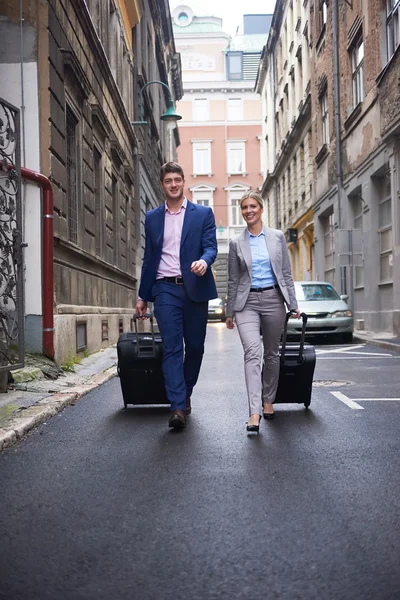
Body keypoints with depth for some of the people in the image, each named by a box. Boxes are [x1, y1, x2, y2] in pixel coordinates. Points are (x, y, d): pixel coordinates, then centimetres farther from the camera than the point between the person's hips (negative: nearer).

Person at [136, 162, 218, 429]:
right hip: (166, 289, 1)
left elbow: (211, 246, -2)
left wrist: (204, 260, -26)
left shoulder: (203, 213, 7)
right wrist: (143, 295, 16)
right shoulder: (152, 218, 14)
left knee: (195, 345, 7)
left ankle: (185, 393, 28)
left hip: (194, 288, 0)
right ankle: (178, 407, -12)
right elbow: (149, 258, 16)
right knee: (172, 347, -9)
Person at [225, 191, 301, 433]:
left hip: (273, 299, 1)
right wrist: (230, 311, 9)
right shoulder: (236, 243, 5)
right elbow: (233, 280, 9)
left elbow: (286, 273, 7)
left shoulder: (277, 237, 5)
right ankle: (254, 412, -22)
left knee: (272, 354, 10)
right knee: (252, 352, -17)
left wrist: (293, 304, 3)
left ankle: (268, 401, 27)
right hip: (247, 302, -1)